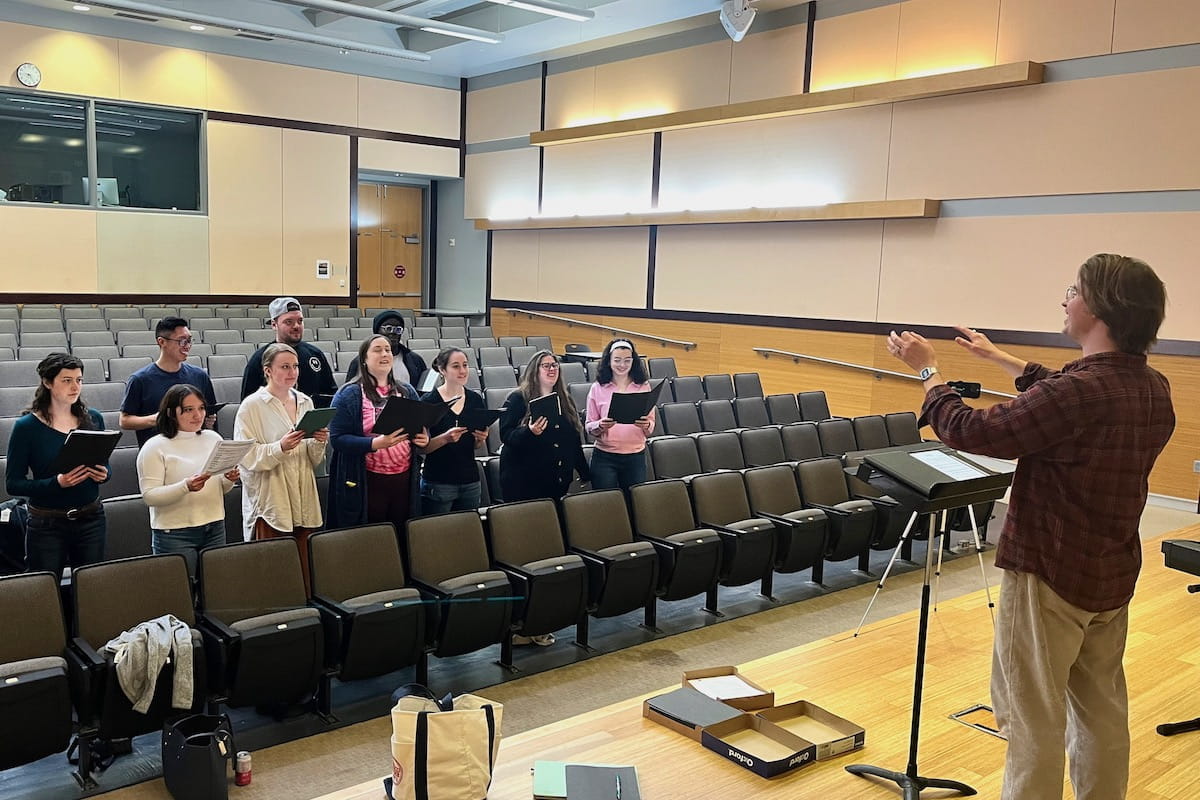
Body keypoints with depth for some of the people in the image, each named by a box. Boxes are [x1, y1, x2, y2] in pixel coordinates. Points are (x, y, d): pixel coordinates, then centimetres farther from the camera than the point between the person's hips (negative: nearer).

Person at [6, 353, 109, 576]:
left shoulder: (93, 419, 4)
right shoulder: (27, 426, -7)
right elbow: (13, 484, -8)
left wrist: (103, 474, -8)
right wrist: (57, 483, -22)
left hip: (90, 519, 3)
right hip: (47, 525, -3)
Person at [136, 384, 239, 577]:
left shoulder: (214, 438, 9)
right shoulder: (155, 447, -6)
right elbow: (149, 496, -13)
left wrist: (229, 480, -6)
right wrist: (186, 487, -27)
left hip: (215, 528, 5)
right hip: (174, 534, -4)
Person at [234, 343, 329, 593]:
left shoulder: (305, 402, 13)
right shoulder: (252, 406, -3)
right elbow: (247, 457, -10)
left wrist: (319, 442, -2)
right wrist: (280, 448, -23)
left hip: (304, 501, 5)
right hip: (270, 501, -5)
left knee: (306, 571, 3)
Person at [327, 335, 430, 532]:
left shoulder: (407, 391, 13)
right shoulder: (349, 395, -3)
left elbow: (422, 428, 21)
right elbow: (337, 438, -10)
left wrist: (424, 438, -3)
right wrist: (374, 443, -23)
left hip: (404, 478, 4)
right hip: (368, 482, -4)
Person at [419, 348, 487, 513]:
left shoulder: (475, 399, 6)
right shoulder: (429, 401, -7)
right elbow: (421, 447, -8)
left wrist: (480, 439, -5)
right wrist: (445, 438, -24)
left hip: (470, 481, 4)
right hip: (438, 483, -4)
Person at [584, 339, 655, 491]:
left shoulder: (643, 386, 4)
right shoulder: (597, 388, 0)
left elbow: (651, 424, 6)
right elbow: (589, 427, 3)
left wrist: (646, 425, -16)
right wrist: (601, 426, -18)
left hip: (636, 456, 1)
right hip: (604, 457, -1)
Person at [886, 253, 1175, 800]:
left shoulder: (1081, 391, -28)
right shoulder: (1153, 390, 1)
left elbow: (968, 432, -22)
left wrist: (928, 370, -5)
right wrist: (998, 358, 28)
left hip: (1049, 575, -8)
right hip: (1113, 576, 9)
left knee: (1034, 716, 3)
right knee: (1102, 706, 20)